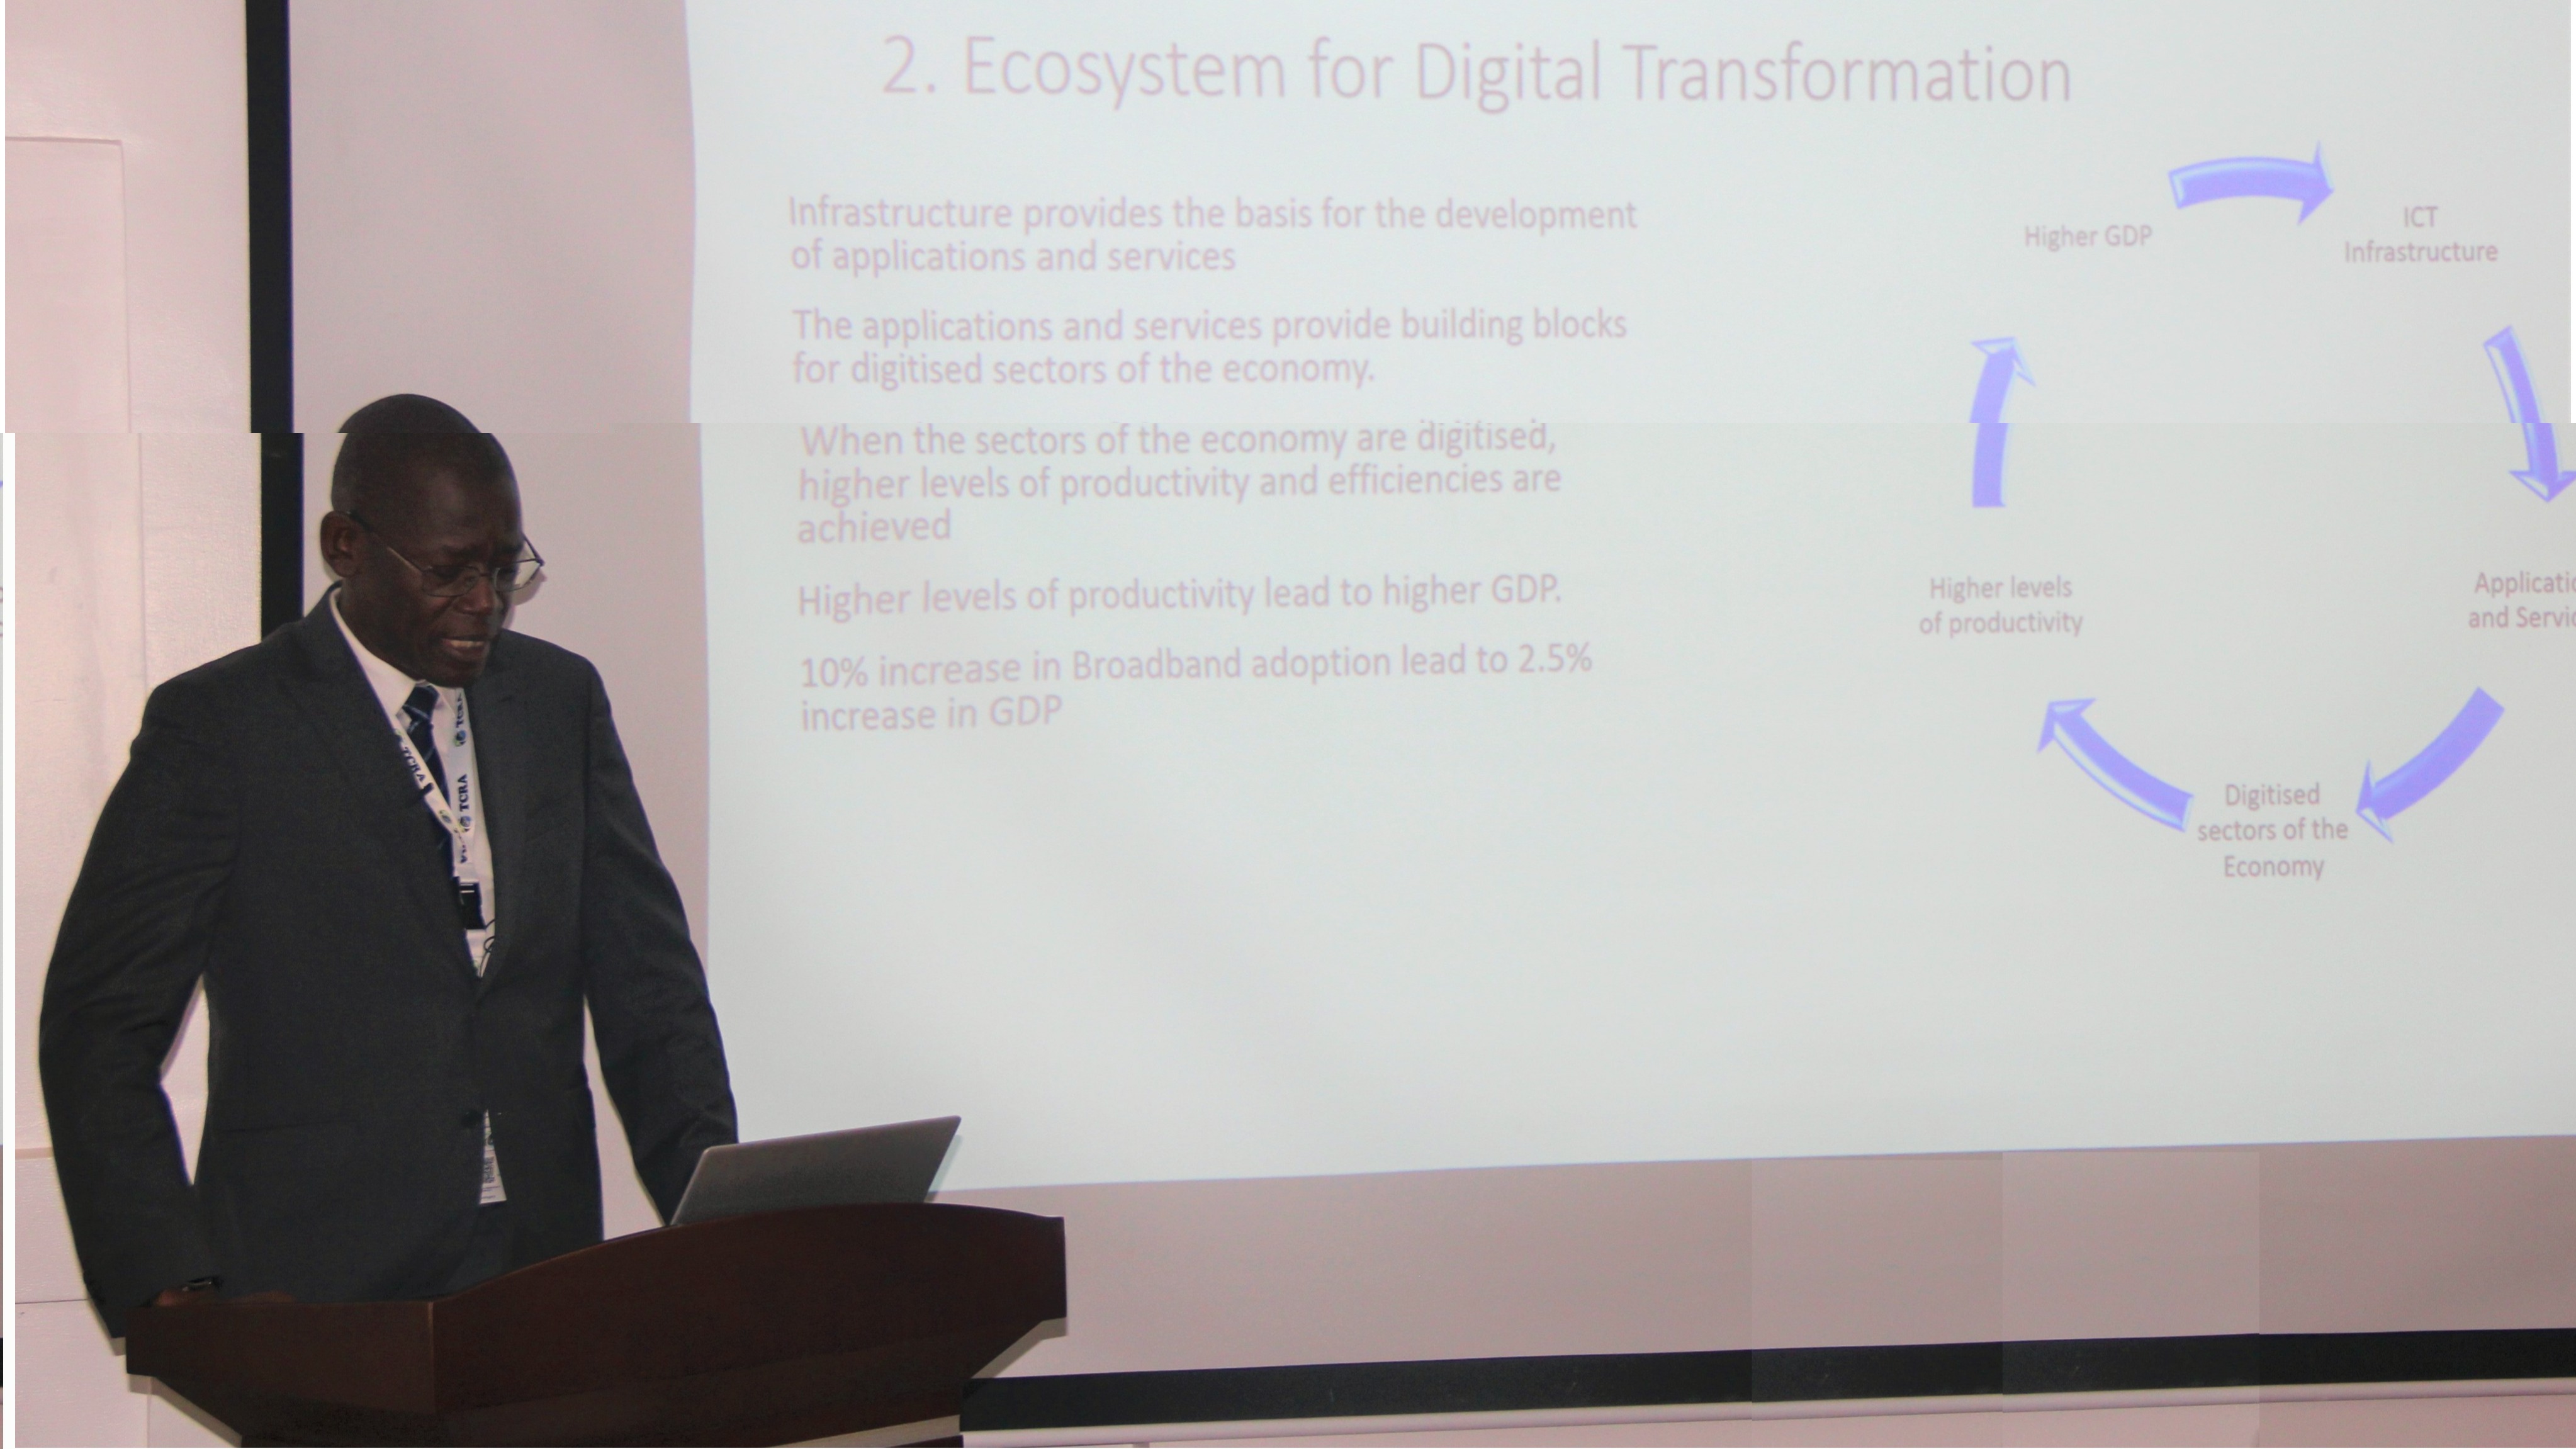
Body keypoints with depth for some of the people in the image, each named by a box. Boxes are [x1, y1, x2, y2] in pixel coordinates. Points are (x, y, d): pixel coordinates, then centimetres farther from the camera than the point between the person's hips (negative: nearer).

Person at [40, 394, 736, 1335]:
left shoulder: (561, 699, 11)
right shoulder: (215, 726, -3)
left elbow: (648, 986, 11)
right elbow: (99, 1029, -4)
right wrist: (174, 1289, -16)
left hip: (544, 1284, 4)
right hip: (307, 1305, -4)